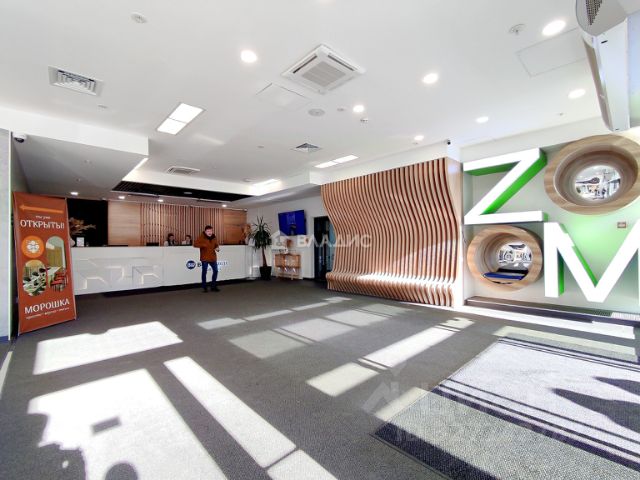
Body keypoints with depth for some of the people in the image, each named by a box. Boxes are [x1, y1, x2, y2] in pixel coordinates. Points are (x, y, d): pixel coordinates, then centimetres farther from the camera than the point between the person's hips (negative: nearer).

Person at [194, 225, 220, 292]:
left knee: (215, 270, 7)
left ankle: (213, 286, 20)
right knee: (204, 271, 1)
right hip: (204, 258, -5)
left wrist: (217, 248, -4)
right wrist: (203, 245, -28)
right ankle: (204, 287, 14)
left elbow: (217, 244, 18)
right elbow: (195, 244, -14)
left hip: (213, 257, 5)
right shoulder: (201, 237, -8)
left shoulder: (214, 237, 7)